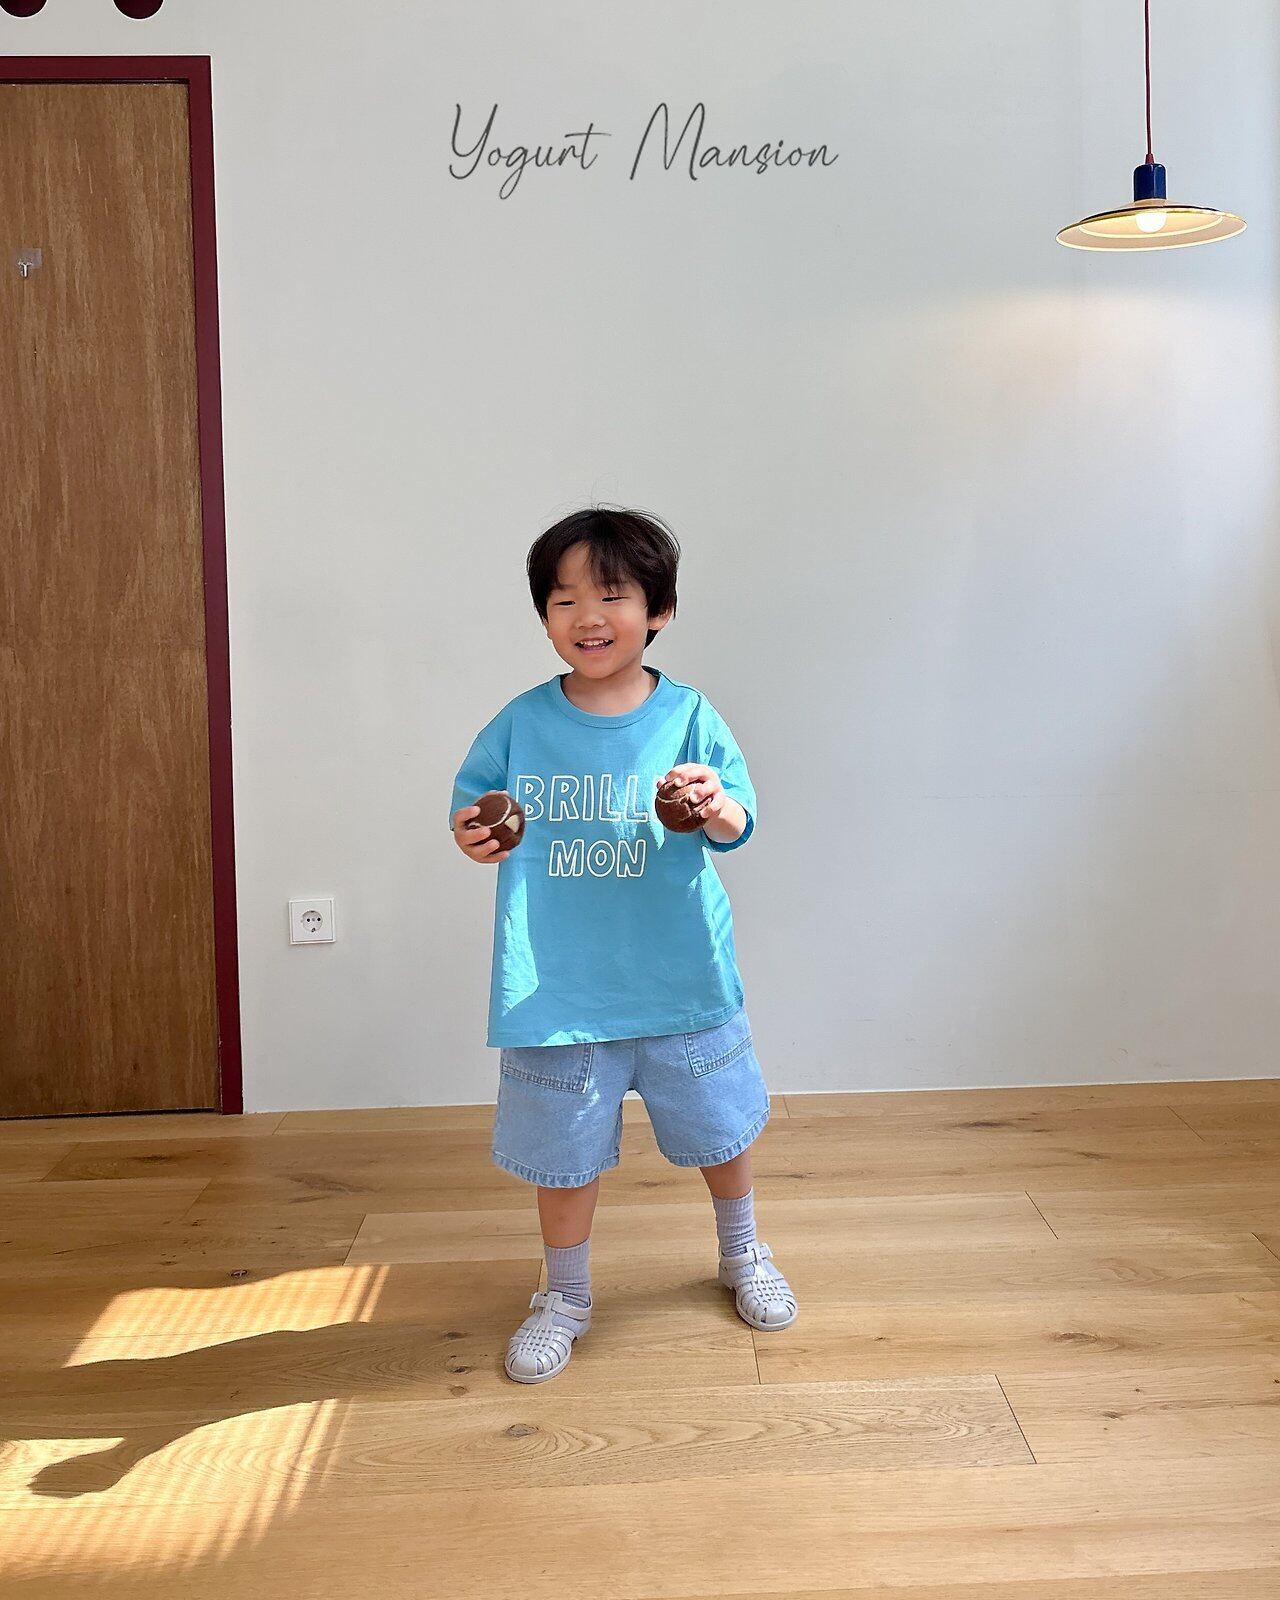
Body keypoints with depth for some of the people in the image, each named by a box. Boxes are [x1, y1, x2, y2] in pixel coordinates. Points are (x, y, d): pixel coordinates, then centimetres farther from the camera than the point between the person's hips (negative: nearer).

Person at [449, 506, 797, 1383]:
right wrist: (471, 834, -17)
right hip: (558, 986, 0)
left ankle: (744, 1253, 46)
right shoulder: (521, 724, -3)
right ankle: (566, 1297, 35)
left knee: (717, 1124, 18)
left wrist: (716, 808, -31)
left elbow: (739, 823, -8)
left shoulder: (687, 716, -6)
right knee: (564, 1148, 11)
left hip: (681, 978, 0)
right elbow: (473, 804, 6)